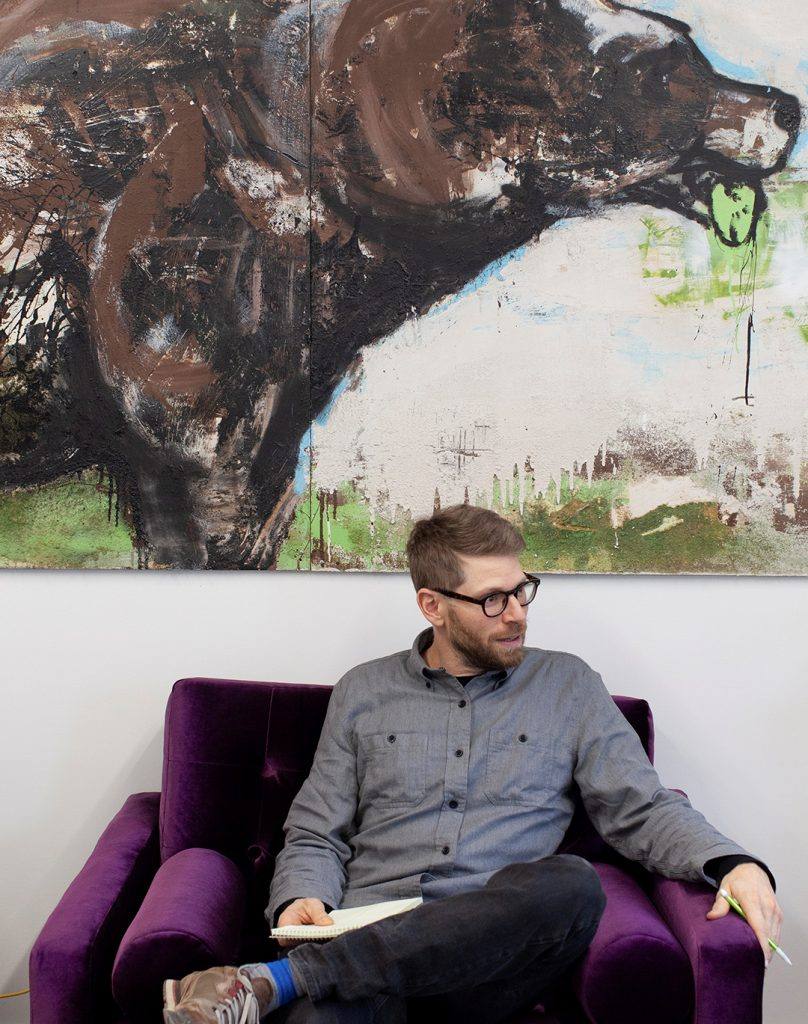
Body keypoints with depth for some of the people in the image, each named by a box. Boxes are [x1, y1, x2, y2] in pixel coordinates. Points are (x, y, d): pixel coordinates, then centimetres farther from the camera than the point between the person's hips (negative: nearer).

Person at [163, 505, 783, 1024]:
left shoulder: (568, 686, 14)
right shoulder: (363, 693, 15)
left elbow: (644, 810, 11)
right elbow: (315, 835, 15)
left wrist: (732, 861, -8)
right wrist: (302, 899, -7)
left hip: (494, 954, 5)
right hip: (368, 942, -4)